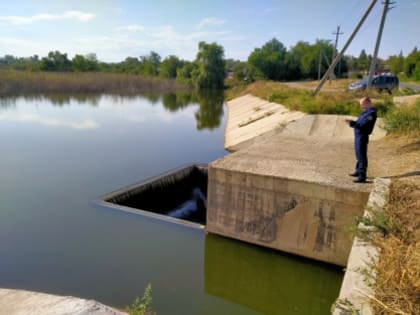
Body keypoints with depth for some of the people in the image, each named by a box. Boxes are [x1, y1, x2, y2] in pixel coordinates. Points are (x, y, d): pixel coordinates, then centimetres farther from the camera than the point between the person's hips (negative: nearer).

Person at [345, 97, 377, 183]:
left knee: (362, 156, -9)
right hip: (359, 136, 11)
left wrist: (352, 123, -23)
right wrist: (352, 122, 10)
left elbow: (363, 125, -24)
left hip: (362, 137, -11)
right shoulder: (367, 111, 16)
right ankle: (358, 171, 35)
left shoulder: (371, 113, -17)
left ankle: (362, 177, -7)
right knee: (359, 155, 21)